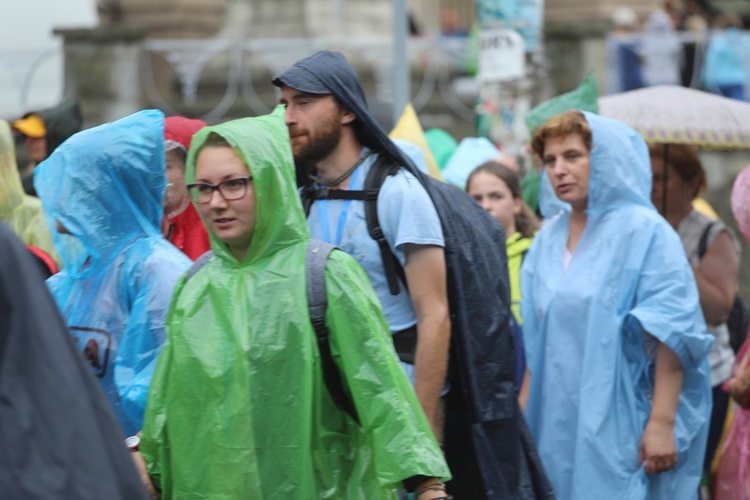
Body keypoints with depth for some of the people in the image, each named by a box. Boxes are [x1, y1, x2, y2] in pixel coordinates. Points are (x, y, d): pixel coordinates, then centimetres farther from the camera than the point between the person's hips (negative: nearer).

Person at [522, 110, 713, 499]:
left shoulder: (644, 232, -7)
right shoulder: (547, 240, 12)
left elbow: (671, 334, -13)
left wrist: (662, 423, -19)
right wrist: (521, 420, 12)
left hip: (620, 431, -6)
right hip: (558, 428, 6)